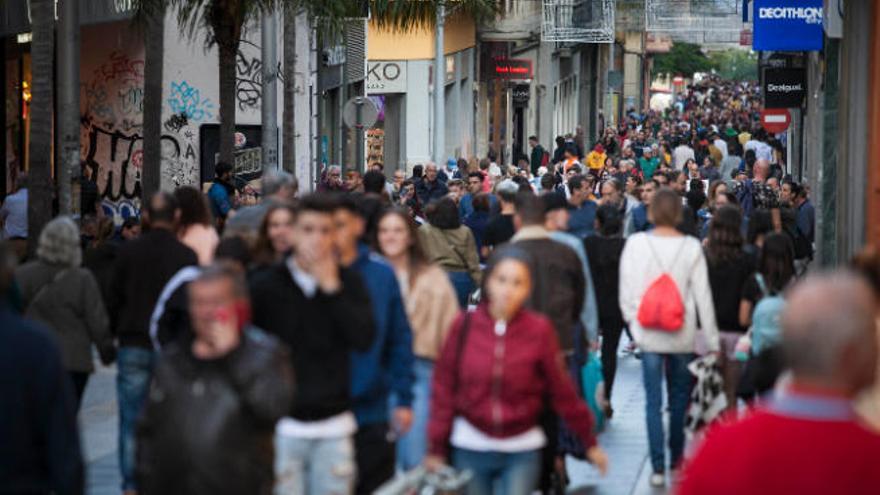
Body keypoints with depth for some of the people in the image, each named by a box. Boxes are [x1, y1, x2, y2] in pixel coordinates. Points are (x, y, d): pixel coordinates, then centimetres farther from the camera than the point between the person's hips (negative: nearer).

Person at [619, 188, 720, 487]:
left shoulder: (636, 243, -8)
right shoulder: (691, 247, -7)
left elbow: (626, 289, -3)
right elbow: (703, 296, -4)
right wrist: (712, 341, 2)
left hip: (649, 333, -1)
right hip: (682, 335, 1)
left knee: (653, 401, 3)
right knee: (679, 399, 16)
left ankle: (658, 467, -1)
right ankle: (677, 459, 26)